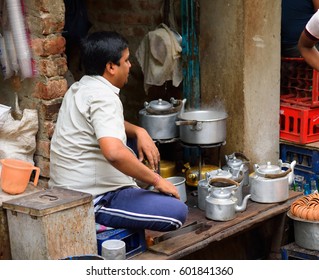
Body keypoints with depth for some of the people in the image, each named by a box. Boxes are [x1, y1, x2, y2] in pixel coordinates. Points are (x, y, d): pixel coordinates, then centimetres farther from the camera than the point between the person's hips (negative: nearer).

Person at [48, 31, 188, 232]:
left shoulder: (80, 88, 10)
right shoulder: (103, 98, -20)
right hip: (93, 202, -10)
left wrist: (139, 131, 9)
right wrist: (157, 180, -24)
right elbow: (114, 153, -36)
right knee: (178, 212, -17)